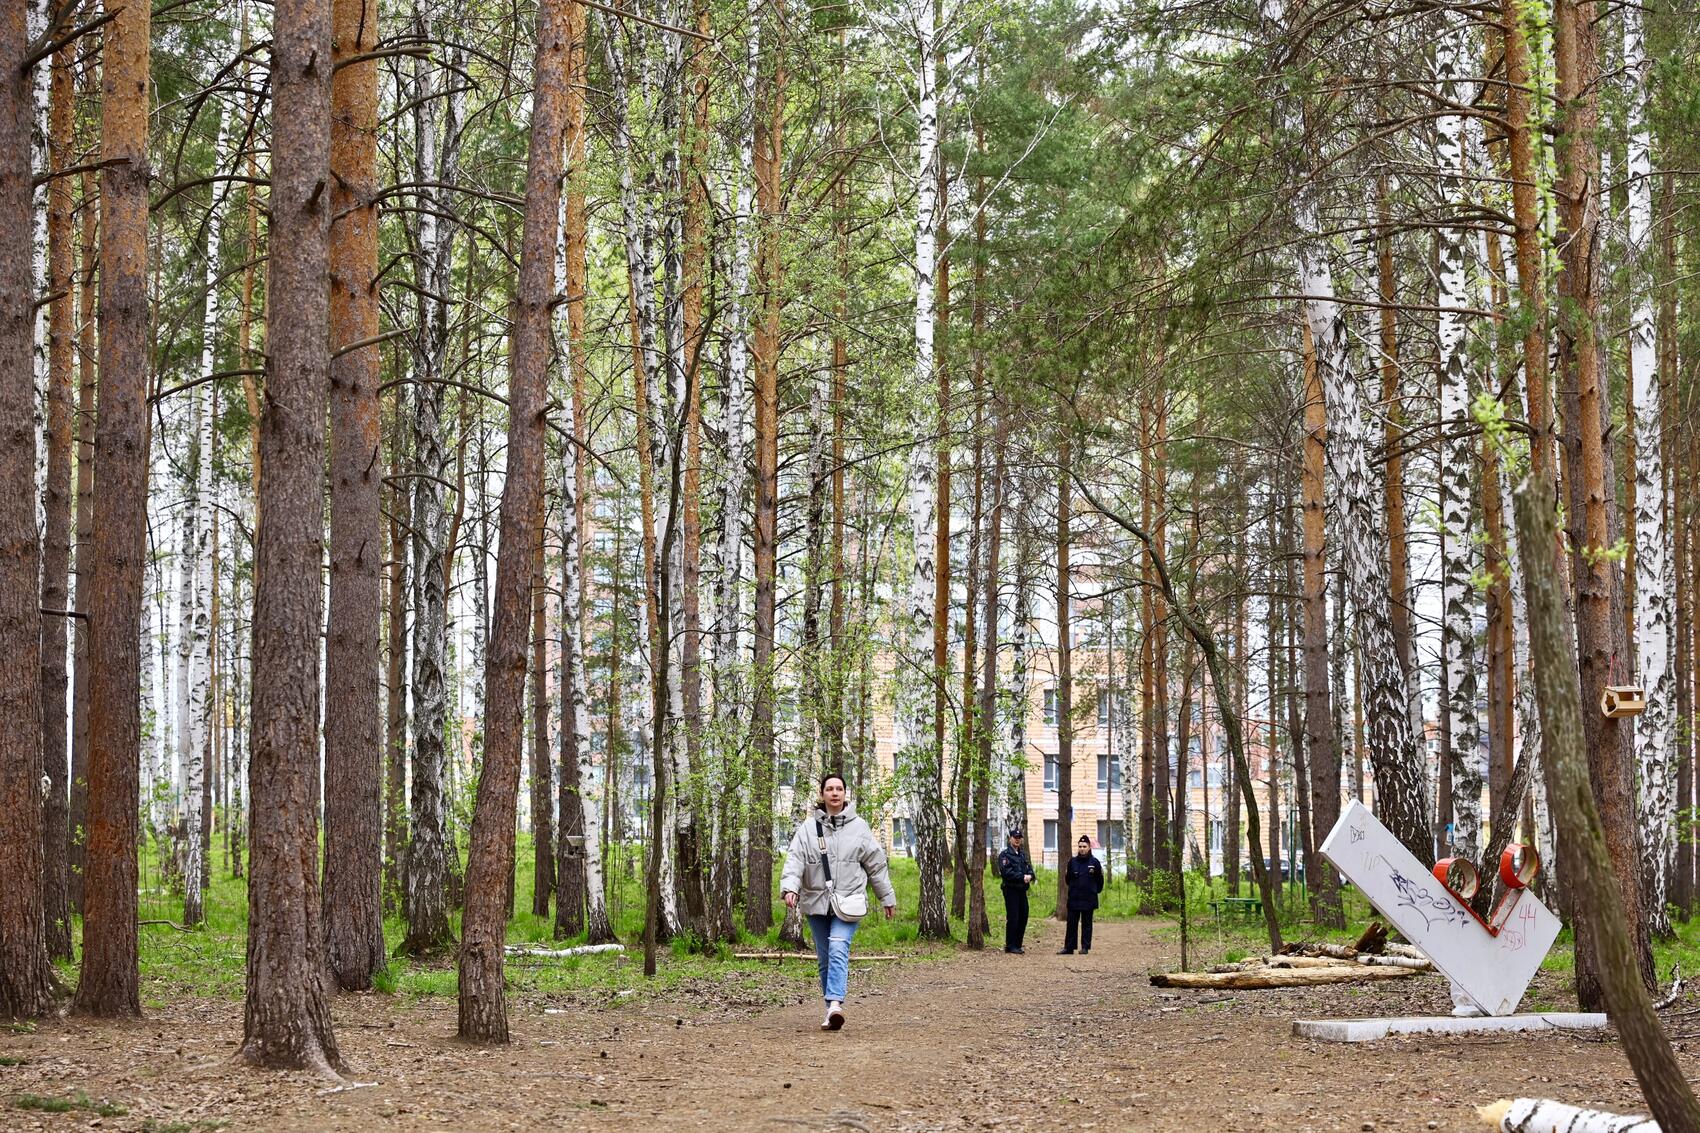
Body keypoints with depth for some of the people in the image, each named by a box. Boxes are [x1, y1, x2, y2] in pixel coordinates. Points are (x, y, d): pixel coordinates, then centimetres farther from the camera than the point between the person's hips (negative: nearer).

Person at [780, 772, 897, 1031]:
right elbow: (794, 860, -7)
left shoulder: (858, 827, 5)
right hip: (817, 902, 2)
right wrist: (790, 887, -25)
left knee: (838, 948, -21)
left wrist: (888, 898, 16)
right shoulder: (808, 827, 3)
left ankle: (835, 1004, -32)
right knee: (824, 958, 6)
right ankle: (832, 1011, 15)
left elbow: (876, 865, 12)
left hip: (848, 902, -2)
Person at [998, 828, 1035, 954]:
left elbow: (1030, 869, 13)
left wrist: (1029, 876, -11)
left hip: (1022, 890, 7)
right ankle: (1010, 946, -2)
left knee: (1023, 917, 7)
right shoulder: (1005, 855, -5)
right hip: (1011, 890, -7)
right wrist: (1022, 877, -17)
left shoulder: (1023, 854, 18)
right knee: (1012, 918, -8)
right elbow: (1006, 872, -16)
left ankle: (1018, 944, 16)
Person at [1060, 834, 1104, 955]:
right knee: (1072, 923, 3)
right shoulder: (1072, 861, 6)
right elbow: (1068, 879, 15)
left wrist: (1095, 891, 10)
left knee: (1086, 923, 4)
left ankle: (1085, 947, 9)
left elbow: (1099, 880, 8)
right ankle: (1068, 948, 5)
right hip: (1074, 898, 2)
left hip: (1088, 899, -2)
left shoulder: (1094, 862, -1)